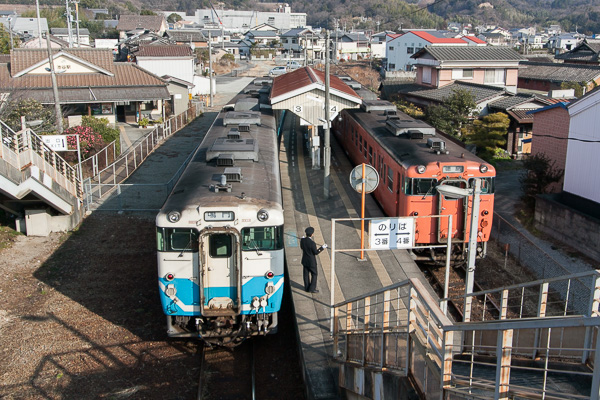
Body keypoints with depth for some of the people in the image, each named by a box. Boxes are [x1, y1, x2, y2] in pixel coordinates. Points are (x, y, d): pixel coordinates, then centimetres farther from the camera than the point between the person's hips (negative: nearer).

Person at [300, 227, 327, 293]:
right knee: (314, 275, 10)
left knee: (306, 274, 17)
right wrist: (322, 248, -8)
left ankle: (307, 288, 27)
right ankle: (312, 289, 13)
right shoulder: (312, 243, -30)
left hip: (305, 260, 6)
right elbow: (316, 252, -19)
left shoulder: (302, 240, -11)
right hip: (311, 261, -6)